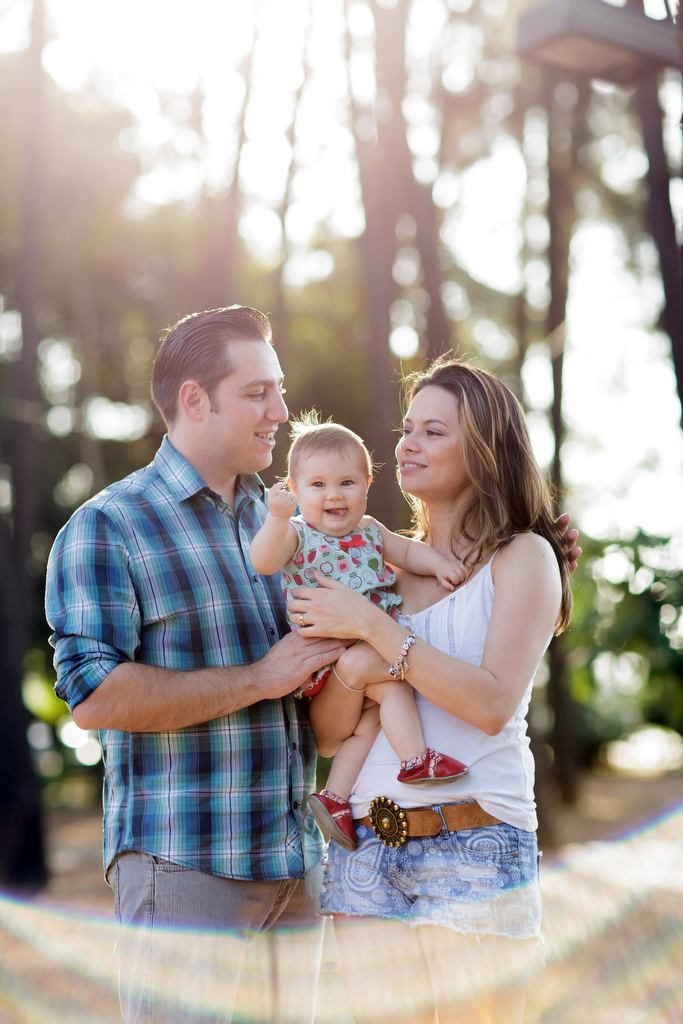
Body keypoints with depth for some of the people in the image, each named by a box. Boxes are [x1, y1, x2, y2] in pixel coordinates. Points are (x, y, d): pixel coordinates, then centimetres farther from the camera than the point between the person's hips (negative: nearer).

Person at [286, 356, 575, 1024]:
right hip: (366, 849, 5)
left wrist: (372, 625, -14)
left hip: (474, 849, -4)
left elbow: (491, 704, -15)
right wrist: (352, 671, -13)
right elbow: (327, 737, 8)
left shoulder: (522, 556, -1)